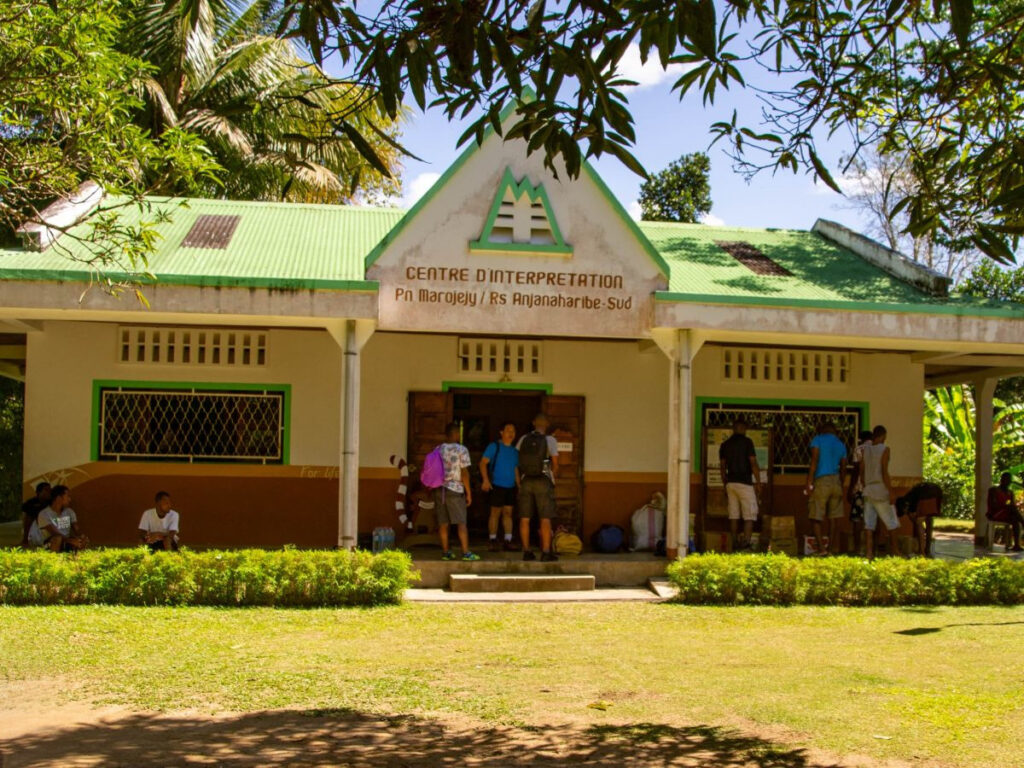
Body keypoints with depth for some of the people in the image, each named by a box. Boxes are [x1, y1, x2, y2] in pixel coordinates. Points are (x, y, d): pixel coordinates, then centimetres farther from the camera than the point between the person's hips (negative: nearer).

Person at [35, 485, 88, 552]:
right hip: (51, 544, -4)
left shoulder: (69, 512, 7)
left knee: (85, 539, -23)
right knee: (58, 538, -37)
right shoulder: (44, 514, -12)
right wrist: (71, 540, -38)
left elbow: (76, 530, -2)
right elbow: (55, 533, -23)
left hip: (67, 544, 5)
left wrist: (82, 536, -27)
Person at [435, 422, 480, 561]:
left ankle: (445, 551, 10)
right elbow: (464, 473, -10)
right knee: (461, 522, -3)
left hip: (439, 489, 5)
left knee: (443, 523, 7)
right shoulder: (461, 450, -7)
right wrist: (469, 493, -5)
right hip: (455, 490, -5)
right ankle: (466, 552, -7)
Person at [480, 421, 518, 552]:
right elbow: (483, 463, -8)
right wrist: (486, 480, -18)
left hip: (511, 487, 5)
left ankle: (508, 541, 9)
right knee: (495, 513, -3)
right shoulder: (494, 446, -2)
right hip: (497, 486, -5)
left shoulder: (515, 450, 15)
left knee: (508, 513, 6)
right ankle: (493, 541, 3)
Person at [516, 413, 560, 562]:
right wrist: (554, 477, 14)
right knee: (545, 519, -1)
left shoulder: (523, 439, 5)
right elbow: (555, 464, -4)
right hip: (544, 481, -3)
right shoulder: (550, 440, -5)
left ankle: (527, 551, 8)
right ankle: (546, 552, -3)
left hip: (526, 481, 3)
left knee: (525, 518, 6)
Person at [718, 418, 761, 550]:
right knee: (750, 515, -3)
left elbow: (723, 467, 13)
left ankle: (734, 544, 9)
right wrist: (758, 483, -5)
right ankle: (745, 543, -15)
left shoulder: (724, 445, 11)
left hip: (730, 483, 5)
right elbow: (753, 463, -10)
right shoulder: (747, 442, -5)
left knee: (733, 514, 8)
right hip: (745, 483, -5)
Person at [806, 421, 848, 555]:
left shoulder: (818, 440, 0)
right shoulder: (841, 445, 16)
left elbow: (814, 462, -11)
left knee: (816, 517, -1)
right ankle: (831, 545, 14)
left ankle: (821, 547, -9)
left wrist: (809, 483, -13)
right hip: (836, 482, 5)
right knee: (833, 516, 11)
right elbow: (843, 469, 18)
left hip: (821, 480, -5)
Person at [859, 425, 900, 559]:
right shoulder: (884, 449, -8)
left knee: (869, 523, 1)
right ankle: (894, 550, 17)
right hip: (881, 489, -5)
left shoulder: (865, 450, 7)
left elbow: (861, 473, 9)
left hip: (868, 489, 5)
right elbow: (885, 472, -14)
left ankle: (868, 553, -6)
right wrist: (891, 491, -11)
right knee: (891, 522, 10)